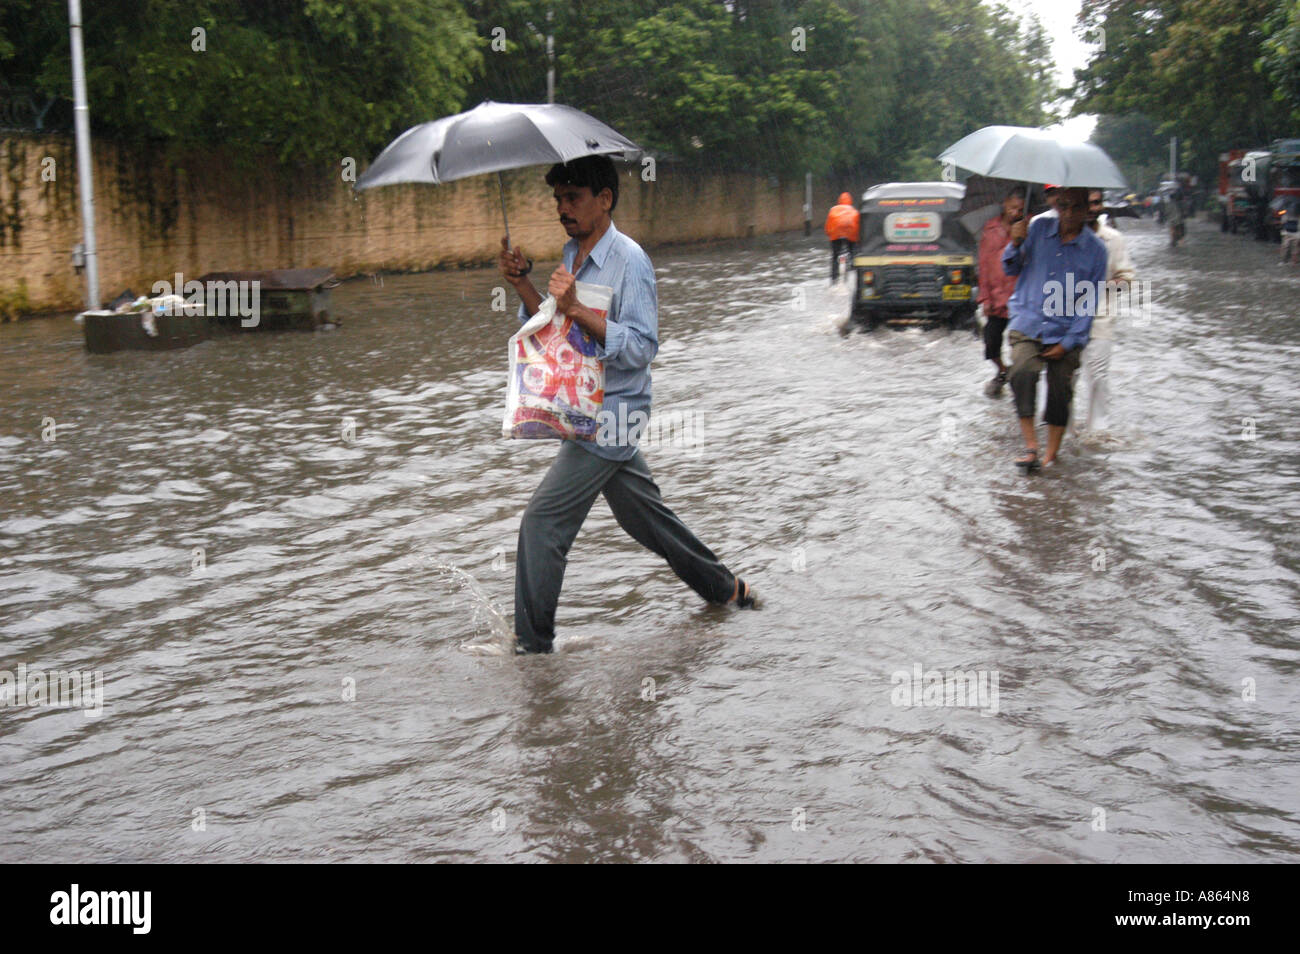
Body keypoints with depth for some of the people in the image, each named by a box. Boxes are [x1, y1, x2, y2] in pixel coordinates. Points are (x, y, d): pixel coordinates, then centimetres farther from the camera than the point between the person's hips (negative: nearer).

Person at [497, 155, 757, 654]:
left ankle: (532, 642, -2)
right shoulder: (571, 254, 11)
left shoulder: (629, 261, -15)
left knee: (542, 521, -11)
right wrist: (522, 285, -2)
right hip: (589, 409, 9)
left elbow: (641, 348, -21)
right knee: (643, 513, 19)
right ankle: (723, 587, 36)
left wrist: (577, 309, -29)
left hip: (612, 410, -9)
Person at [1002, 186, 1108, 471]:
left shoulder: (1095, 250, 0)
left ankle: (1051, 455, 17)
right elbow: (1011, 269, 11)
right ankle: (1030, 446, -24)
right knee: (1022, 372, -25)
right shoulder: (1039, 228, 3)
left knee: (1060, 393, 1)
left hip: (1066, 333, 0)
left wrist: (1068, 342, -6)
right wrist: (1016, 244, -10)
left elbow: (1090, 303, 0)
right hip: (1027, 324, 0)